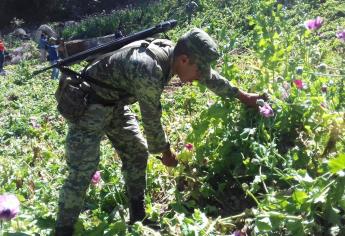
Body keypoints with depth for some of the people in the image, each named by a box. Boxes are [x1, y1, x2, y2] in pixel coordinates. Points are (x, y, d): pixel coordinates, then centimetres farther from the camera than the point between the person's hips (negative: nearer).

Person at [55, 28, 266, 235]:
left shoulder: (171, 52, -8)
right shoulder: (149, 70, -34)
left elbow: (210, 76, 9)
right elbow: (151, 119, -21)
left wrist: (241, 95, 19)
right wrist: (166, 151, -4)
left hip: (114, 102, 9)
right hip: (89, 103, -9)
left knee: (137, 153, 10)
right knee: (83, 170, -11)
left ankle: (138, 219, 21)